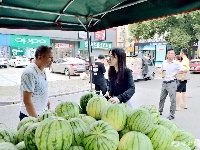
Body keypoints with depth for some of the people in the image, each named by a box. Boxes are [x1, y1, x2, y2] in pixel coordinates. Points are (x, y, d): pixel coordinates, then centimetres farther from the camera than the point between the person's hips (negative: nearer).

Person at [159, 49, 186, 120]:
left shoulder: (177, 64, -7)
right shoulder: (164, 62, 8)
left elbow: (184, 70, -7)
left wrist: (176, 73, -11)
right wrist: (162, 73, 4)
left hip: (171, 83, -5)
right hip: (164, 83, 5)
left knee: (173, 100, -1)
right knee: (162, 98, 16)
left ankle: (172, 115, 9)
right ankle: (160, 111, 33)